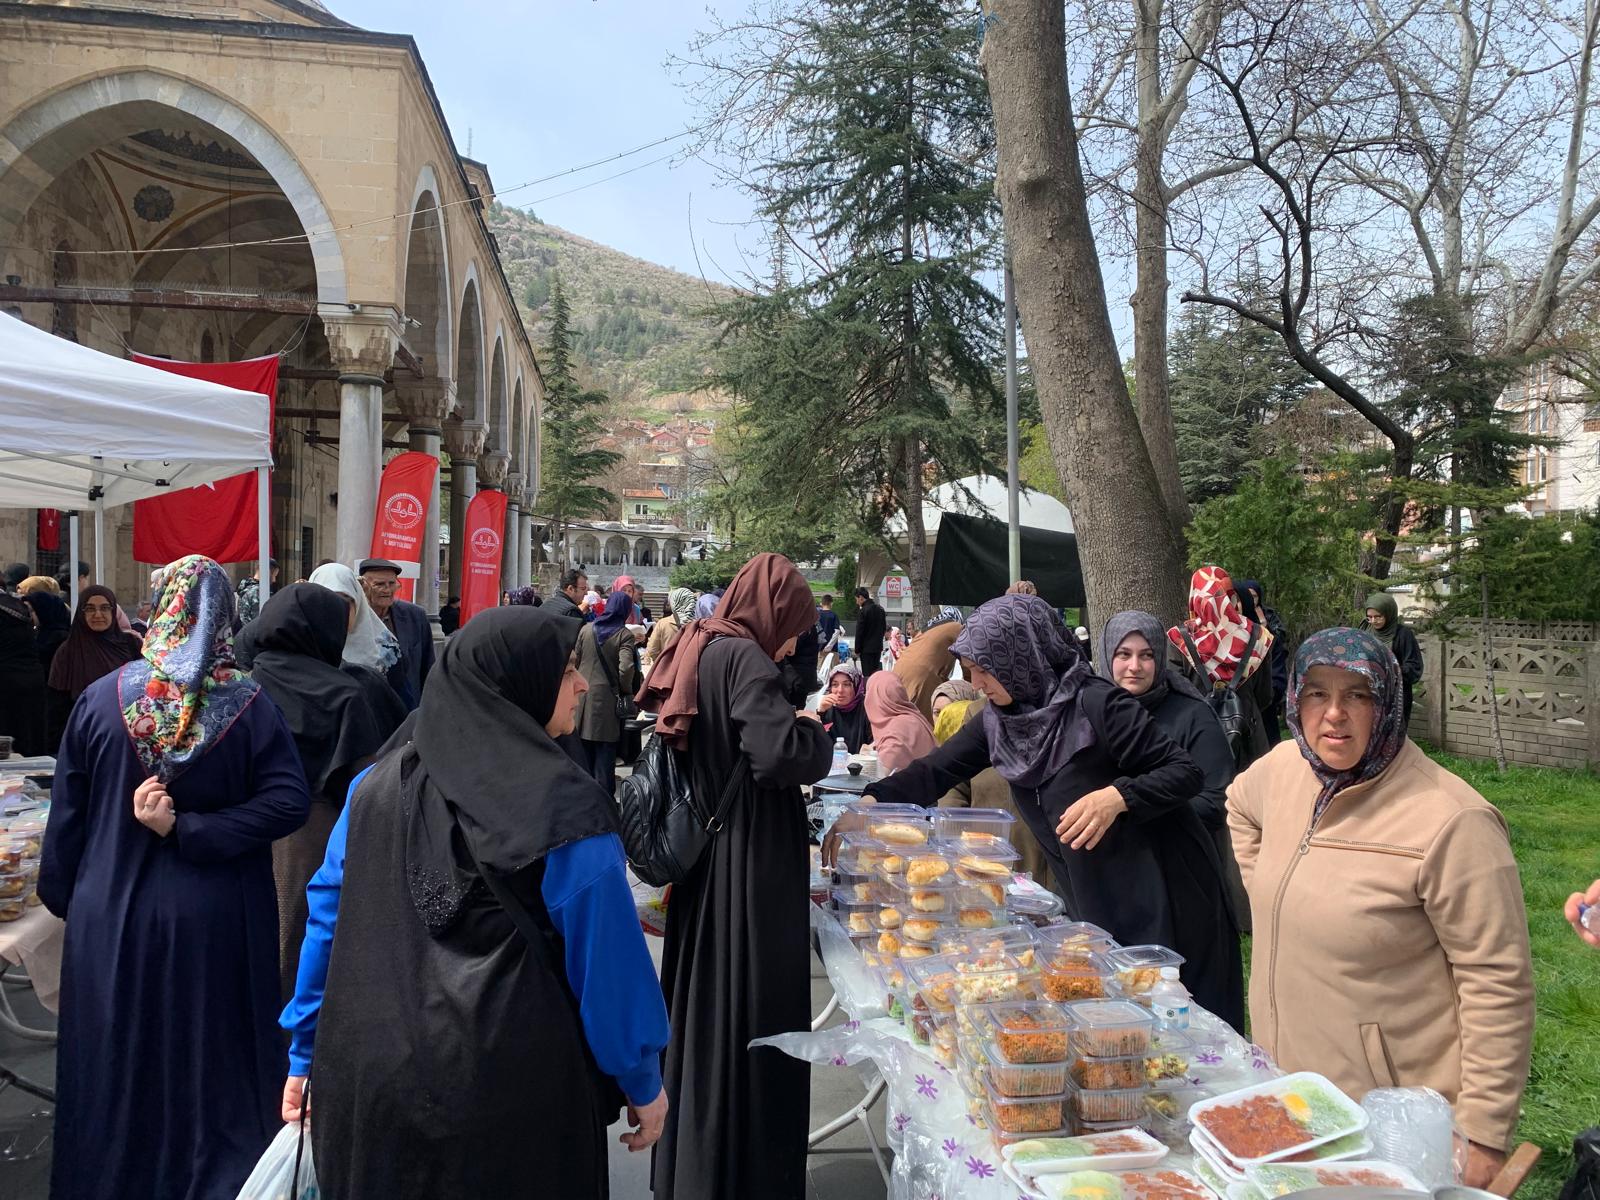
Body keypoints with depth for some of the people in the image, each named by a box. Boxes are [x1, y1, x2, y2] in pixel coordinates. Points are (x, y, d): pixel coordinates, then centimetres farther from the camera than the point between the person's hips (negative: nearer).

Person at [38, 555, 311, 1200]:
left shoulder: (101, 697, -7)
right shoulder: (250, 703, -10)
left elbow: (67, 812, 0)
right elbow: (289, 801, -17)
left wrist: (62, 896, 12)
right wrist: (190, 831, -14)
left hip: (111, 914, 1)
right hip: (218, 922, -1)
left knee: (118, 1063, 18)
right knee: (212, 1059, 13)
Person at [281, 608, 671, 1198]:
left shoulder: (378, 784, 1)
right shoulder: (563, 801, -15)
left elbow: (330, 919, 5)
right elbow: (606, 954, -12)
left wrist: (307, 1055, 14)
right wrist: (643, 1081, -1)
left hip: (372, 1072, 5)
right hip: (514, 1081, -4)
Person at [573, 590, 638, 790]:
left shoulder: (586, 629, 1)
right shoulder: (625, 635, -11)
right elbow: (625, 668, -21)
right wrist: (627, 691, -4)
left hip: (583, 696, 4)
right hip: (608, 698, -4)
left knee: (584, 753, 16)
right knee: (605, 752, 5)